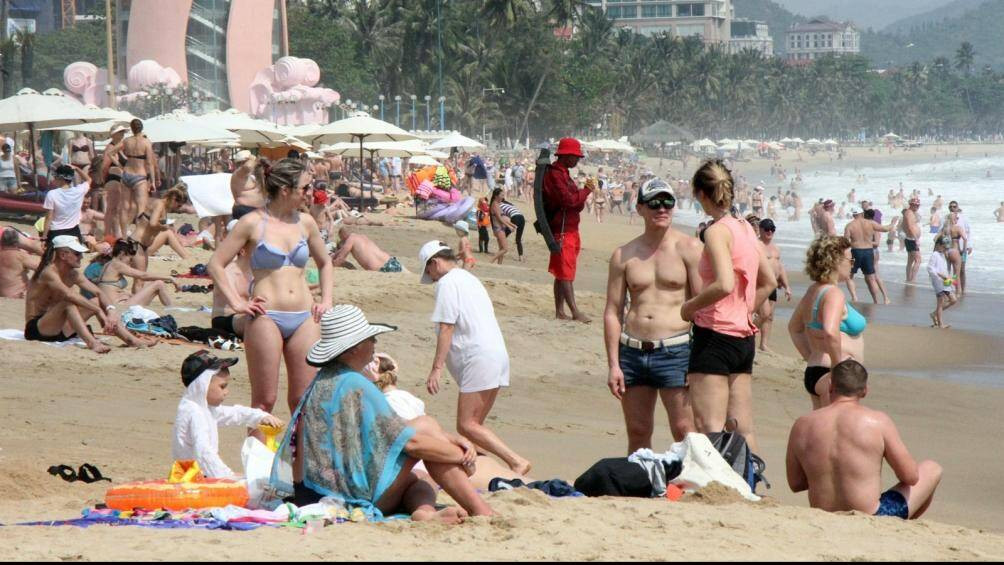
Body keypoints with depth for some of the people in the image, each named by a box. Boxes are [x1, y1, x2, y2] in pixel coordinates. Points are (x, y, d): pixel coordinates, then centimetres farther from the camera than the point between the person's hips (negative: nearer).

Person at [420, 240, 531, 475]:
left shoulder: (447, 282, -5)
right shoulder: (469, 279, 24)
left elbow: (446, 328, -12)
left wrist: (437, 368, -13)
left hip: (479, 358, -10)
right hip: (497, 353, 10)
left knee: (467, 426, -12)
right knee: (474, 424, 12)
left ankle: (516, 462, -21)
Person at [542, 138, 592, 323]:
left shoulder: (563, 174, 19)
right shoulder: (554, 174, -14)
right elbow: (568, 200, -23)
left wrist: (584, 191, 4)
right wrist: (587, 190, -11)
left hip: (570, 229, 11)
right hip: (561, 230, -11)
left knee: (563, 273, 11)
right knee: (565, 273, -10)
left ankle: (560, 311, 15)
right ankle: (575, 312, -13)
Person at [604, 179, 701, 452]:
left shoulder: (689, 248, 1)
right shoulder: (624, 255, 10)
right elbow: (612, 311, 10)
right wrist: (613, 365, 2)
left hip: (675, 350, -4)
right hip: (632, 353, 4)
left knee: (684, 431, -9)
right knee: (637, 433, 8)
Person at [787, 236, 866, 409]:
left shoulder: (813, 291, 13)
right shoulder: (833, 294, -16)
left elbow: (794, 328, 27)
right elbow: (831, 333, -34)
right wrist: (838, 367, -23)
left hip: (814, 371, 10)